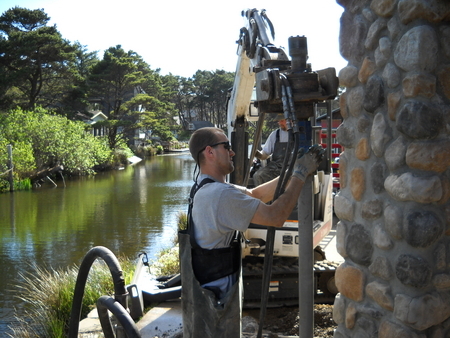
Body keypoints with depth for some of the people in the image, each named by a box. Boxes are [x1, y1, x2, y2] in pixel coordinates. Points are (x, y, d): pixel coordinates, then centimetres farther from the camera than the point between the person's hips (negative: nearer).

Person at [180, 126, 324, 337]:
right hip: (214, 297, -10)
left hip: (204, 291, 10)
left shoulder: (204, 188, 6)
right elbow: (275, 217, -24)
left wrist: (295, 171, 4)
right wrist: (301, 174, -14)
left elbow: (256, 194, 10)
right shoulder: (221, 194, -25)